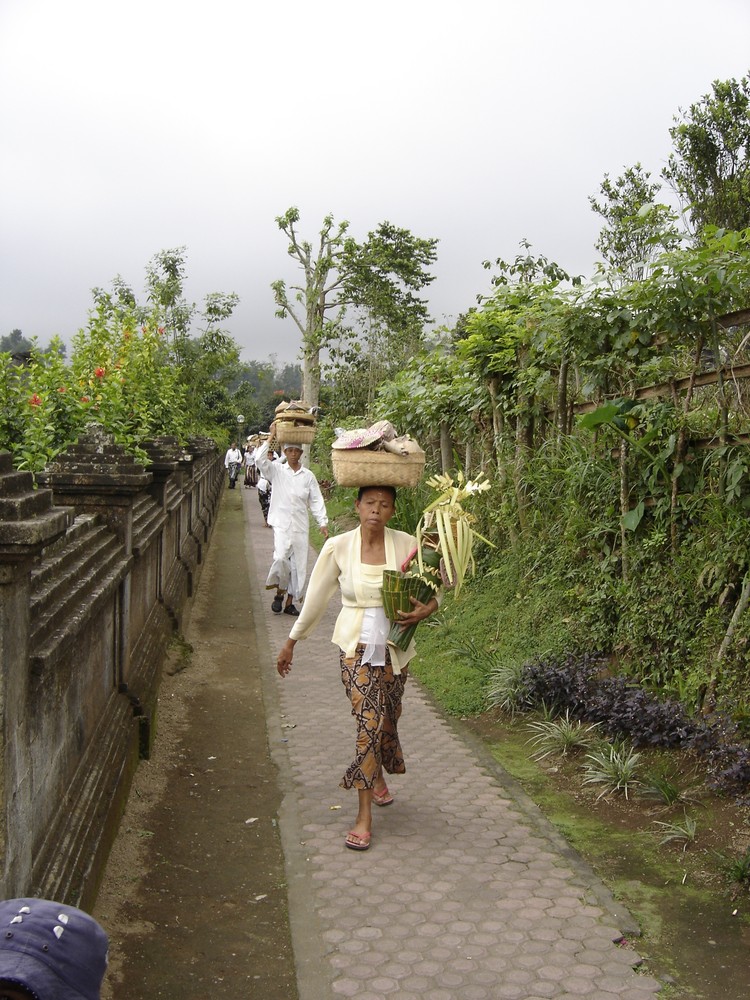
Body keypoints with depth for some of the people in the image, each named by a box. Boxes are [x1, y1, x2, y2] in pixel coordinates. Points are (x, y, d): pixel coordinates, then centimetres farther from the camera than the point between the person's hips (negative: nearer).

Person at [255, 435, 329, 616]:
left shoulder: (308, 476, 7)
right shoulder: (277, 470, 3)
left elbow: (316, 501, 8)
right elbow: (260, 460, -13)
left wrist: (323, 523, -1)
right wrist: (270, 437, -12)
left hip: (301, 526, 2)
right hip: (281, 524, -2)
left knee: (298, 564, 4)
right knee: (281, 558, -21)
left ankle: (290, 602, 17)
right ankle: (279, 593, 3)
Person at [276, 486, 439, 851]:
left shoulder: (406, 545, -7)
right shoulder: (338, 547, -8)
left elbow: (433, 586, 5)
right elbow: (316, 597, 2)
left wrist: (427, 608, -19)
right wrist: (291, 641, 8)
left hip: (394, 644, 2)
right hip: (356, 644, -2)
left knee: (386, 717, 13)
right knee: (370, 720, -10)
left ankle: (377, 776, 44)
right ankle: (364, 815, -1)